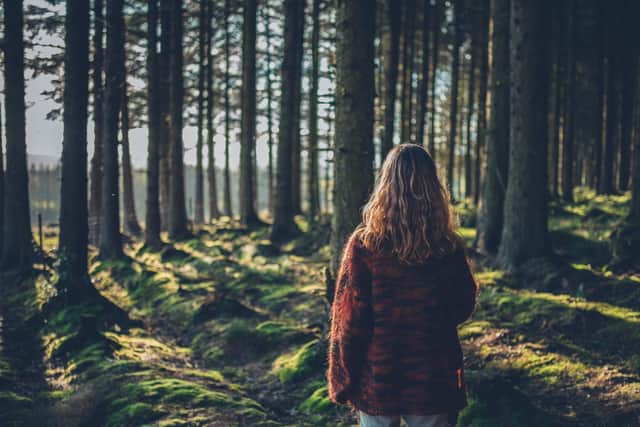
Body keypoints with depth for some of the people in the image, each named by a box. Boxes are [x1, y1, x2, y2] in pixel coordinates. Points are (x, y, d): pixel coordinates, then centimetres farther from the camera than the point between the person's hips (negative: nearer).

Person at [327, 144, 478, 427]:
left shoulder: (364, 244, -13)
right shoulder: (449, 247, -8)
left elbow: (348, 319, -11)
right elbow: (463, 309, 6)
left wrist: (341, 382, -1)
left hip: (376, 381, -1)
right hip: (433, 382, 1)